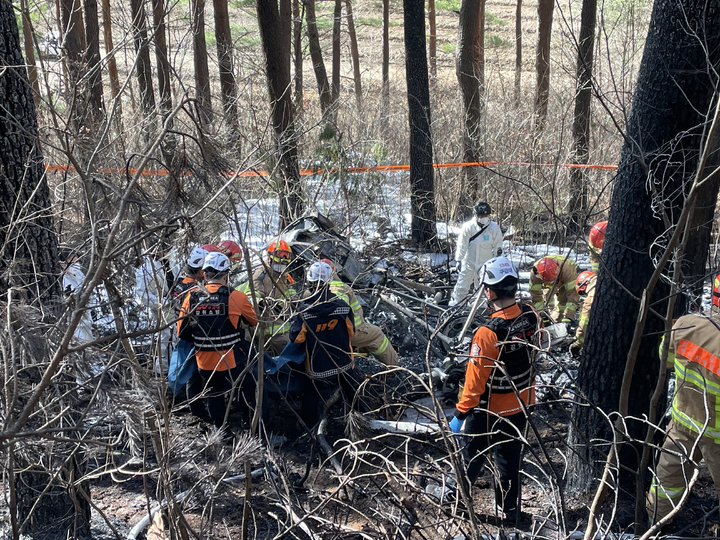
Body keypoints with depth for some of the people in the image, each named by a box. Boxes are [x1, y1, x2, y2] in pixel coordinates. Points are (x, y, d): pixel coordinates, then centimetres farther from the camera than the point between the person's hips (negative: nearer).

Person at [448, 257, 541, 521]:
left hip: (489, 410, -6)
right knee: (510, 459, 21)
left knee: (472, 455, 18)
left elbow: (475, 380, -25)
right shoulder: (531, 316, -14)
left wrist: (460, 414, -14)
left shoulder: (488, 333, -32)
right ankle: (510, 513, 36)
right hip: (521, 403, 6)